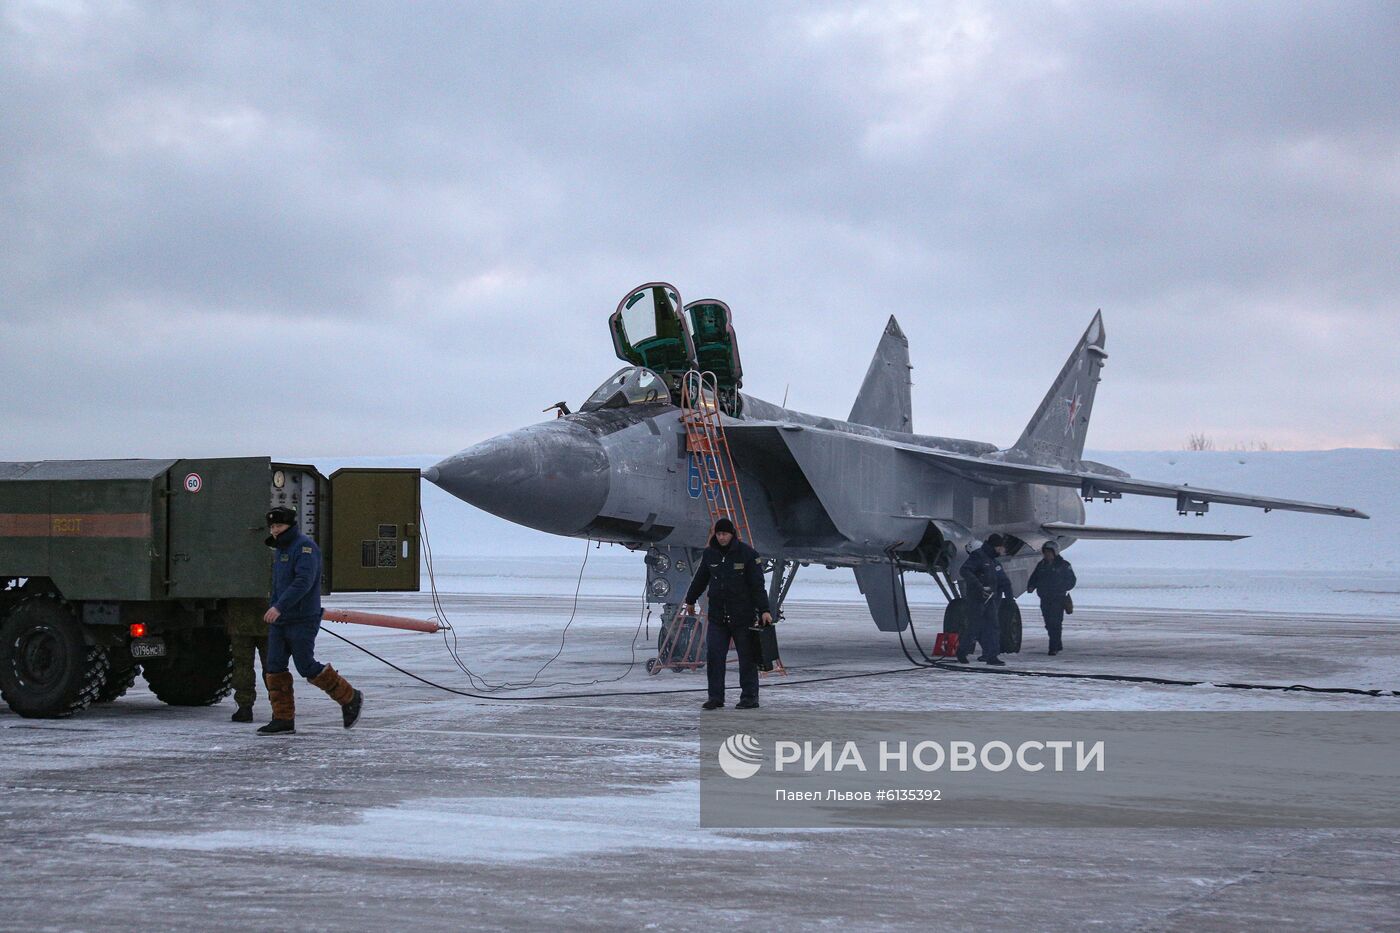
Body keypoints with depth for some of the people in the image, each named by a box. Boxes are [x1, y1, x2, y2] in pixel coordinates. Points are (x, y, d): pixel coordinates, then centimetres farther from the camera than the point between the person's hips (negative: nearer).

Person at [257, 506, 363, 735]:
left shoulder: (305, 547, -13)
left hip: (302, 621, -9)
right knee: (274, 668, 2)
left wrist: (279, 607, -31)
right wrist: (273, 609, 22)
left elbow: (303, 581, -25)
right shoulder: (279, 550, 18)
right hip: (279, 621, 9)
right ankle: (283, 719, 6)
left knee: (307, 667, -6)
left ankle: (350, 698, 11)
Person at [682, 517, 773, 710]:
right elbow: (700, 580, 21)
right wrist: (690, 601, 31)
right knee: (713, 656, -1)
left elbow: (757, 585, -9)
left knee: (747, 658, 2)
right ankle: (716, 697, 6)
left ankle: (750, 697, 10)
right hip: (717, 616, 4)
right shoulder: (710, 554, 6)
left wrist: (764, 610, -16)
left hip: (743, 616, -4)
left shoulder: (748, 554, -6)